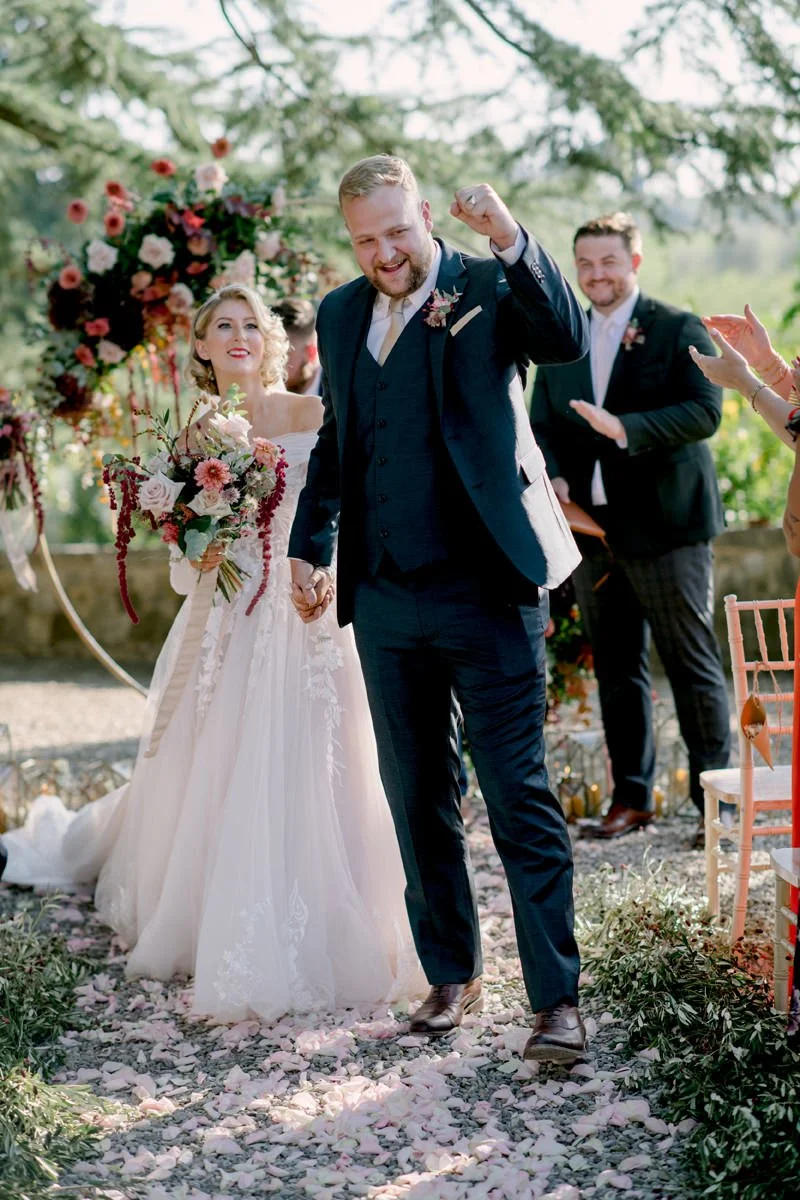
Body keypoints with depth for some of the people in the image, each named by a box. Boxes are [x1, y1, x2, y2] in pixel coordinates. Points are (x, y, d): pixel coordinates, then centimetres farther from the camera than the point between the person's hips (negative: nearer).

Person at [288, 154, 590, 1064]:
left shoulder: (488, 289, -4)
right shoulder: (340, 315, 11)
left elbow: (567, 339, -25)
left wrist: (510, 242, -36)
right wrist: (309, 545, 18)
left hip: (486, 593, -5)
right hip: (385, 603, 6)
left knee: (520, 800, -3)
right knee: (418, 802, 13)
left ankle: (556, 998, 3)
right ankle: (452, 976, 26)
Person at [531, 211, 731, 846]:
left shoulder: (680, 330, -3)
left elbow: (706, 410, -15)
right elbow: (541, 426, 13)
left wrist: (625, 428, -28)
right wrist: (553, 477, -7)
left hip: (666, 529, -5)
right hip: (592, 530, 5)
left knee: (694, 668, -1)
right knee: (617, 671, 12)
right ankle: (632, 796, 22)